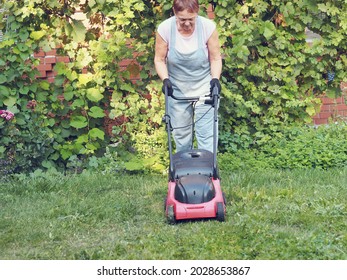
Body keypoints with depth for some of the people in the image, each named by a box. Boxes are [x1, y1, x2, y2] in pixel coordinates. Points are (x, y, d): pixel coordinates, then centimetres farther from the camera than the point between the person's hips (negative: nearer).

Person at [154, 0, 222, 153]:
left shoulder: (208, 27, -16)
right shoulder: (165, 28, -15)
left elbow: (215, 58, -5)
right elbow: (159, 59, -4)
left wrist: (215, 78, -20)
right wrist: (165, 79, -18)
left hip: (204, 88, -1)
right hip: (177, 90, 1)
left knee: (206, 134, -6)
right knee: (181, 134, 10)